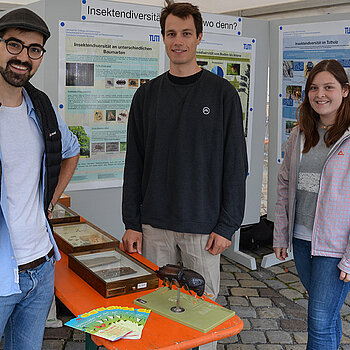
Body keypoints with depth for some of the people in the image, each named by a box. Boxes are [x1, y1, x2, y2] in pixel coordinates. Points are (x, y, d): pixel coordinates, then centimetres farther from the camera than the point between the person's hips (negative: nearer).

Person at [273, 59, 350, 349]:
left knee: (320, 324, -2)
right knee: (327, 313, 21)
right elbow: (285, 185, 12)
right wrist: (280, 236, 10)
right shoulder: (300, 135, 7)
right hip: (301, 239, 5)